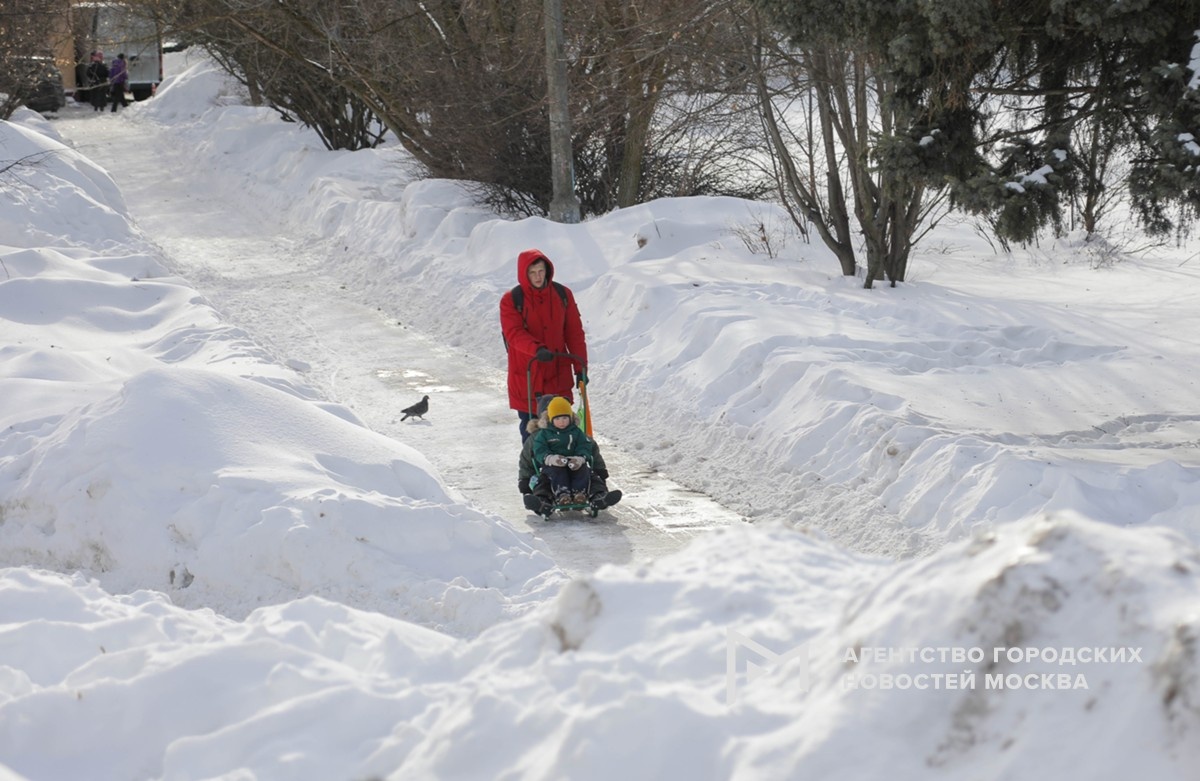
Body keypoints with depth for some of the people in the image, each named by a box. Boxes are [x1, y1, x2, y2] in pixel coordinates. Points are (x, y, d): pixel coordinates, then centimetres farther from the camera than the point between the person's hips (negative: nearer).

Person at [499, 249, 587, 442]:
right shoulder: (511, 300, -5)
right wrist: (537, 349, -34)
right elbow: (514, 333, -16)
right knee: (530, 426, 5)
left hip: (558, 375, 2)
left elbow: (574, 333, 6)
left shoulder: (563, 294, 3)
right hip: (527, 375, -2)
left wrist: (580, 366, 1)